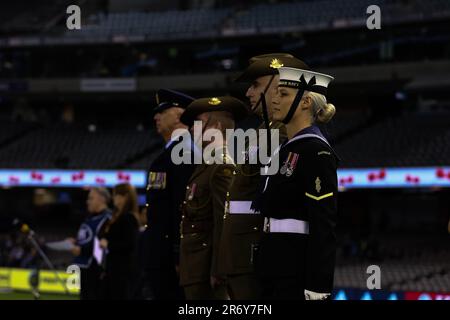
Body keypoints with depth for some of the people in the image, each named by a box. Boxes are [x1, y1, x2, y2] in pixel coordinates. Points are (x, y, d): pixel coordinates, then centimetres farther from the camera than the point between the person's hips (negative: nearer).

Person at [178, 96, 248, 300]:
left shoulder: (223, 168, -12)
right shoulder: (207, 166, 17)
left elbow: (224, 224, -17)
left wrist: (216, 272, -19)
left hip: (207, 268, -9)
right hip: (198, 269, 9)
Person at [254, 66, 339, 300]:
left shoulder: (316, 152, -12)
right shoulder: (287, 149, 16)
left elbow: (324, 226, -17)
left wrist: (316, 289, -22)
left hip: (298, 271, -9)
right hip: (277, 267, 9)